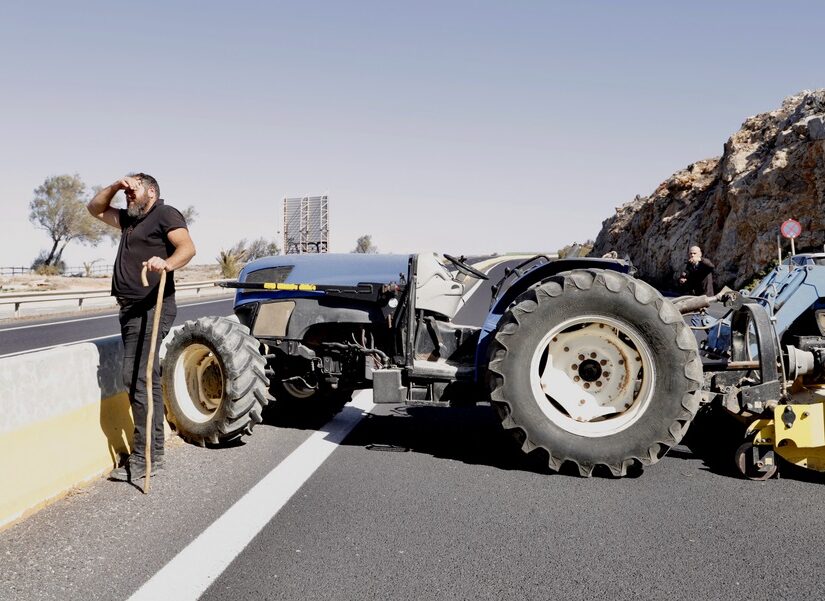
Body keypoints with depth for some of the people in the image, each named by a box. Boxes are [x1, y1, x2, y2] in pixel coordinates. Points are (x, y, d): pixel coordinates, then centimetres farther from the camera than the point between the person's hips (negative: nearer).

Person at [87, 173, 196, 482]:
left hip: (151, 308, -10)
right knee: (145, 379, 11)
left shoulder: (165, 214, -5)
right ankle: (154, 453, 18)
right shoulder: (130, 219, 23)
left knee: (138, 379, -15)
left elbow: (187, 247, -20)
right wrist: (114, 186, 15)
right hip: (131, 308, 10)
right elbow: (95, 209, 33)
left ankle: (144, 458, -12)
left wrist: (167, 264, -41)